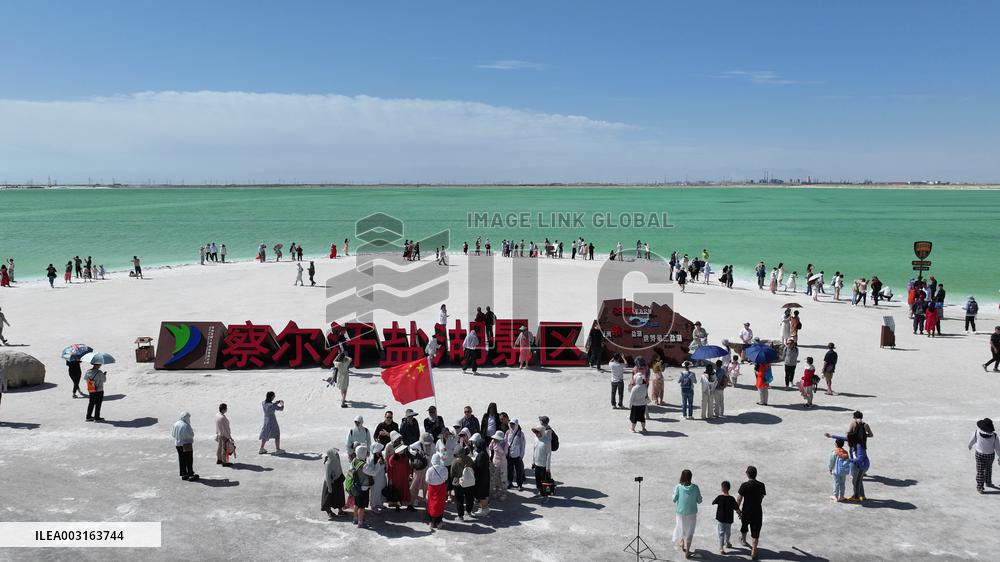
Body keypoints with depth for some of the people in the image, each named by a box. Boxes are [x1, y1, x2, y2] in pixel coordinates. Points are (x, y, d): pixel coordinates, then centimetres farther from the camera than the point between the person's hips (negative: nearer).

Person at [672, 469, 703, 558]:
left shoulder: (678, 487, -16)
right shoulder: (695, 487, -15)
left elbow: (674, 499, -12)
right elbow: (699, 500, -8)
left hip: (680, 512, 1)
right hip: (692, 513, -1)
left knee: (681, 528, 26)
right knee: (689, 531, 13)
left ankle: (682, 545, 43)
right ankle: (687, 552, 15)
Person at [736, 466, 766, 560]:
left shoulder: (744, 485, -16)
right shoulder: (761, 485, -6)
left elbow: (738, 499, -14)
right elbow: (762, 498, 7)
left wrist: (738, 510, 1)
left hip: (746, 512, -1)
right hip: (758, 512, 1)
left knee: (744, 526, 28)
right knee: (755, 534, 7)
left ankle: (743, 540, 52)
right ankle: (753, 552, 7)